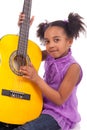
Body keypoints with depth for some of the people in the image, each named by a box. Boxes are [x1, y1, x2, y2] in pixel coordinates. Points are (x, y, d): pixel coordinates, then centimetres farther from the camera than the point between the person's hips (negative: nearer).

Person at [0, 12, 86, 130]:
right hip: (43, 106, 7)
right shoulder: (50, 55, -1)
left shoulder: (73, 67, -21)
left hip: (60, 114, -7)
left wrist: (37, 79, -27)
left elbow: (60, 100, -22)